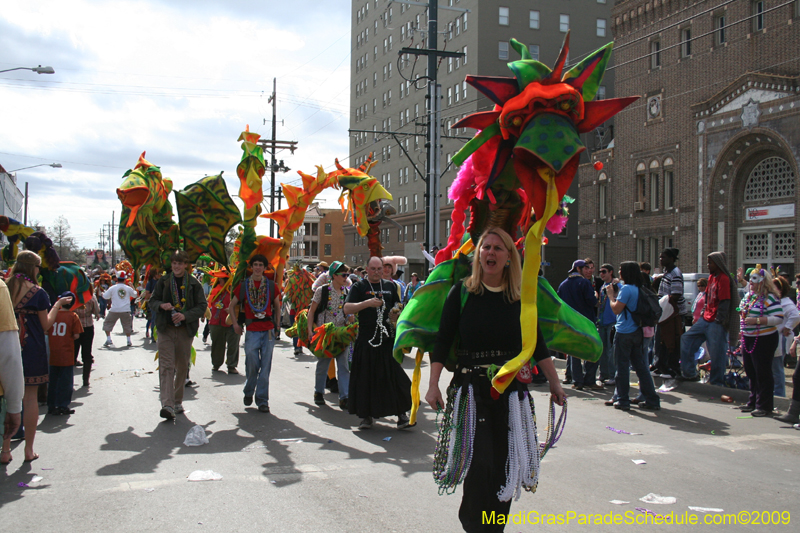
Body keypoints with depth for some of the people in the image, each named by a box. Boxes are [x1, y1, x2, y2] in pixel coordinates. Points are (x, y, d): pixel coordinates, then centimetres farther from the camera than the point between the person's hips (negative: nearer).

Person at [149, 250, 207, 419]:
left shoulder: (194, 284, 2)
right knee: (166, 366, -11)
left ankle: (177, 401, 24)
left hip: (185, 329, 0)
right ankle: (167, 404, -18)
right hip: (166, 329, 0)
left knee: (182, 367, 9)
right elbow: (152, 301, 13)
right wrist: (161, 305, -10)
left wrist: (185, 315, -15)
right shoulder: (163, 282, 8)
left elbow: (202, 306, 0)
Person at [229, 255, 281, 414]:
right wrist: (236, 323, 6)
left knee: (265, 366, 0)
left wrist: (277, 325, 13)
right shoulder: (243, 285, 6)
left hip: (268, 330, 1)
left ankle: (262, 400, 6)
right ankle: (249, 392, 23)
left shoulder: (270, 285, 8)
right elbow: (232, 306, 16)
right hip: (251, 330, -1)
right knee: (252, 364, -4)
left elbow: (277, 305, 19)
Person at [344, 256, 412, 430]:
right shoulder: (359, 287, 2)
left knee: (395, 376, -1)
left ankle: (401, 415, 6)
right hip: (366, 339, -2)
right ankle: (367, 415, 13)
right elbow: (347, 309, -10)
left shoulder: (390, 286, 13)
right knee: (367, 378, 1)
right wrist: (367, 303, -22)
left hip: (388, 339, 2)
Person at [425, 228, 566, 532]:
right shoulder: (462, 292, -2)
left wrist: (554, 383, 7)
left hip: (512, 389, 3)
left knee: (504, 465, 7)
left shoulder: (520, 296, 5)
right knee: (479, 464, -7)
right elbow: (442, 342, -3)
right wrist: (433, 384, -9)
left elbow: (537, 343, 9)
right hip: (471, 387, -3)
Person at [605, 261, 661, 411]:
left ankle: (622, 400, 6)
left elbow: (617, 309, -16)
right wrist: (616, 294, 14)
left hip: (624, 333, -8)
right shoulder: (637, 288, 10)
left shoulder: (626, 289, -15)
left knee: (622, 367, 1)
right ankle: (651, 399, 11)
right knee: (640, 365, 11)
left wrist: (611, 296, -3)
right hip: (636, 331, 8)